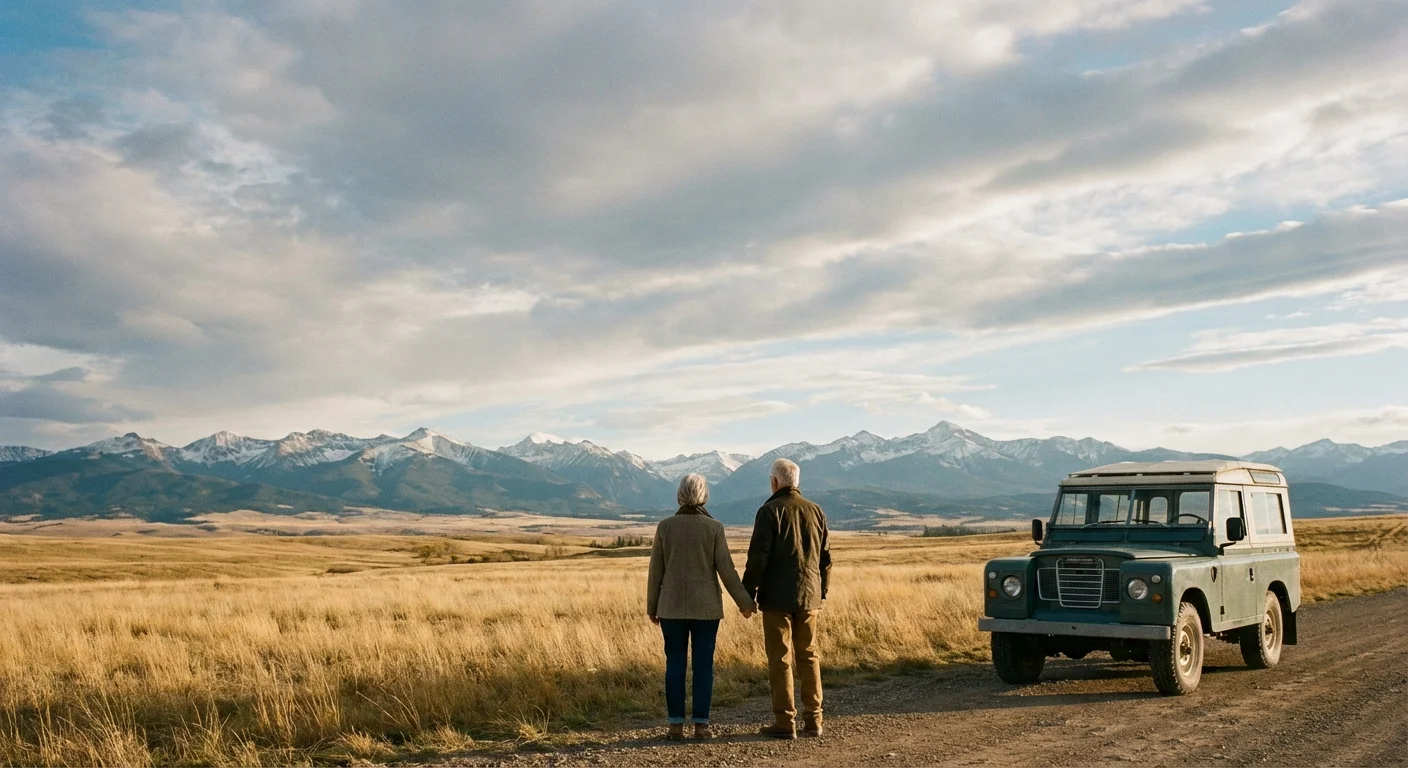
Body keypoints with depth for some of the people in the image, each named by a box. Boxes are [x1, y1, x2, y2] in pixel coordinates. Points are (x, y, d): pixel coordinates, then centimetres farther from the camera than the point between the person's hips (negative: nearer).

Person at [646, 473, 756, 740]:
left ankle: (676, 724, 6)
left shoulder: (665, 526, -3)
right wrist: (744, 602, 5)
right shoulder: (714, 528, -6)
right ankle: (701, 724, 5)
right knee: (703, 665, 5)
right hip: (706, 608, -1)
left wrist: (652, 607, 11)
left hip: (672, 608, 1)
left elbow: (656, 570, 1)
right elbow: (726, 570, -6)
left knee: (675, 664, 5)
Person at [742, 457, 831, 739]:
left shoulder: (770, 511, -9)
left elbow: (757, 557, -13)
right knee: (809, 657, 11)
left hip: (777, 598, -5)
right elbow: (825, 558, 11)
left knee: (780, 659, 0)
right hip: (809, 597, 5)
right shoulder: (816, 511, 7)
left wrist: (748, 593, -5)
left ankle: (785, 723, 2)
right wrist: (821, 593, 20)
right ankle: (813, 720, 13)